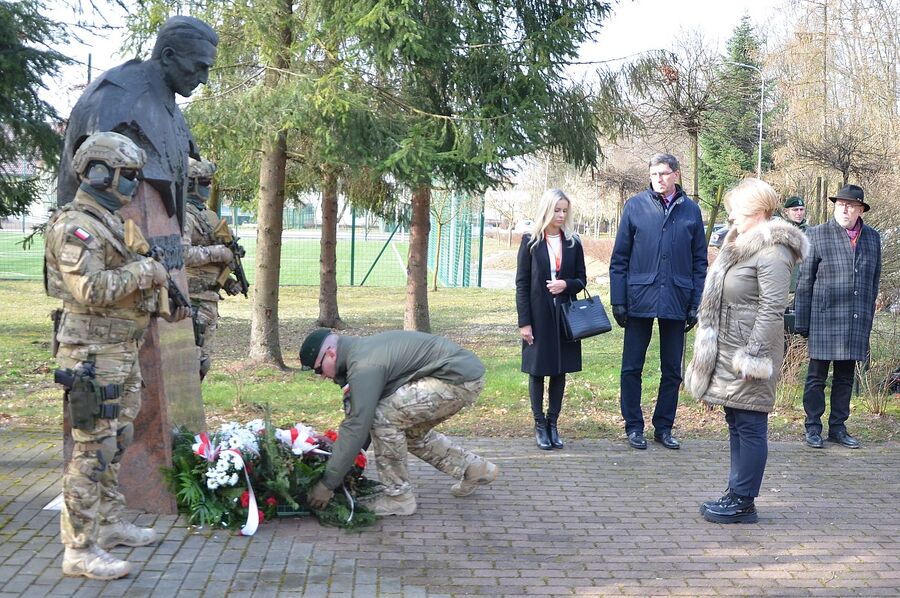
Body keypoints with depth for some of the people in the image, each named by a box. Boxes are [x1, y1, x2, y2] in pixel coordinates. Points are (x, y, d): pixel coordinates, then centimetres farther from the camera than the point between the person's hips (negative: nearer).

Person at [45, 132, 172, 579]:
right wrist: (144, 272, -16)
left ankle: (110, 523, 30)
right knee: (92, 450, -7)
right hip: (94, 353, -10)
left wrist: (156, 279, 10)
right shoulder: (76, 226, -16)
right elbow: (90, 290, -26)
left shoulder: (110, 222, 16)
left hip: (123, 350, 10)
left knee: (115, 443, 18)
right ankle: (80, 550, -2)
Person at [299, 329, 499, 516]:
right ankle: (475, 469, 30)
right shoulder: (362, 350, 13)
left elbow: (356, 425, -22)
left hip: (461, 378, -11)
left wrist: (327, 484, -17)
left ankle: (398, 496, -2)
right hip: (464, 373, 11)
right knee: (412, 432, 21)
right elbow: (362, 413, 21)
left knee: (383, 419, -15)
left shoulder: (363, 366, -19)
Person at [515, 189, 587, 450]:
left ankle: (553, 424, 14)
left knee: (560, 371, 5)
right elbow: (521, 283, -3)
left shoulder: (573, 243, 6)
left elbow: (581, 279, 10)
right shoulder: (530, 242, -2)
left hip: (565, 316, 3)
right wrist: (524, 322, -9)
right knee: (537, 371, 3)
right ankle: (539, 426, 9)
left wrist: (566, 284, -14)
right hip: (538, 316, -2)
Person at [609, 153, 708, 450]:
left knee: (672, 370, 10)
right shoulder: (635, 206, 0)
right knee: (632, 367, 4)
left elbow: (699, 261, 8)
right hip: (640, 299, -2)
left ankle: (663, 427, 22)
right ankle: (634, 426, 17)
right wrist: (618, 300, -5)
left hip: (676, 301, 2)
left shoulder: (691, 210, 4)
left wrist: (696, 304, 2)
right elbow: (619, 257, 1)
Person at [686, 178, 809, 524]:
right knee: (736, 425, 15)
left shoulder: (772, 251, -15)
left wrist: (751, 355, -22)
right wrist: (710, 352, 20)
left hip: (751, 353, -10)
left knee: (750, 426, -3)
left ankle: (743, 503, 4)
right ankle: (736, 494, 24)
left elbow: (772, 308, -20)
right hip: (728, 351, 10)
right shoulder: (739, 244, 16)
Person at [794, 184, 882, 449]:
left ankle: (838, 427, 22)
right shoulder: (817, 235, -2)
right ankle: (813, 428, 14)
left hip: (857, 323, 4)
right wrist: (802, 322, -4)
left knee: (845, 378, 12)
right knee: (816, 377, 4)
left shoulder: (872, 238, 9)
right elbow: (805, 281, -1)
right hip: (824, 319, -4)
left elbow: (874, 282, 14)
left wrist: (867, 318, 11)